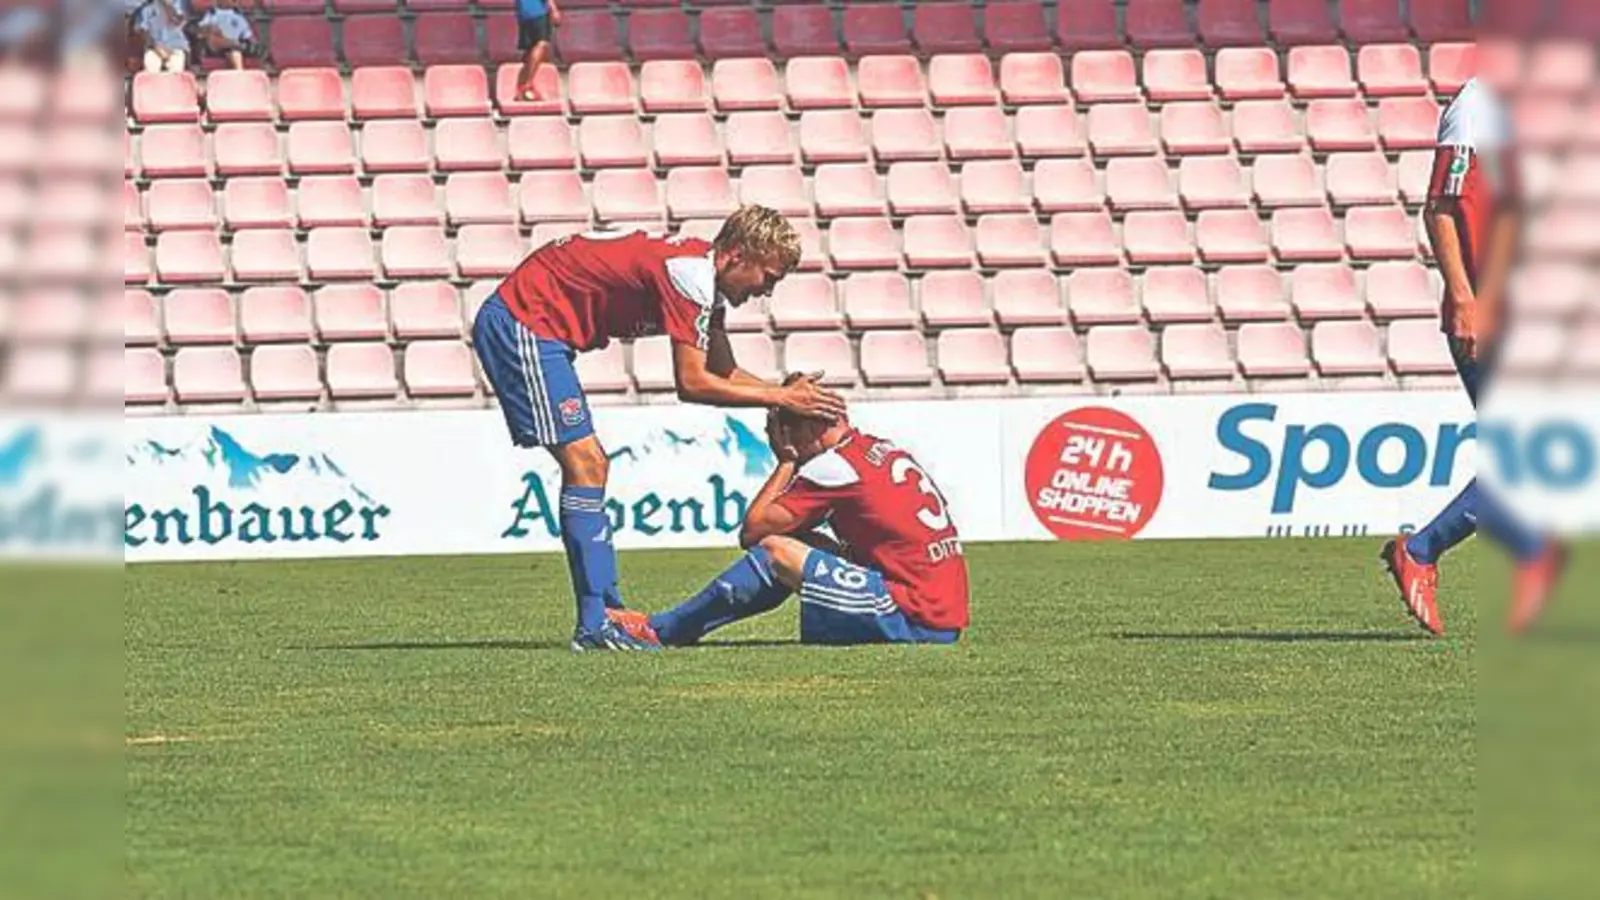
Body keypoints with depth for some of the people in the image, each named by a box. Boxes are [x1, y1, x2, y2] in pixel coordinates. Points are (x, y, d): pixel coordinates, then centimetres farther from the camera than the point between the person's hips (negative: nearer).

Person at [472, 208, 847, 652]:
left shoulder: (706, 274, 12)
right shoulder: (691, 274, -19)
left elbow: (724, 372, 18)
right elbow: (692, 383, -19)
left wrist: (787, 392, 4)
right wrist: (778, 398, -13)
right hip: (520, 323, -11)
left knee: (590, 466, 12)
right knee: (584, 464, -14)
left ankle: (607, 610, 14)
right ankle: (593, 625, -16)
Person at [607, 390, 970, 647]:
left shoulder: (834, 465, -10)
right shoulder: (882, 450, 17)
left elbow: (751, 531, -6)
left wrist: (787, 462, 4)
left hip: (915, 621, -9)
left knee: (774, 551, -6)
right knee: (802, 545, 16)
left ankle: (660, 630, 4)